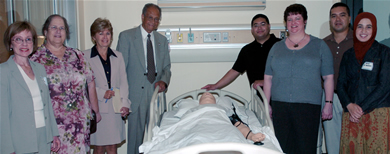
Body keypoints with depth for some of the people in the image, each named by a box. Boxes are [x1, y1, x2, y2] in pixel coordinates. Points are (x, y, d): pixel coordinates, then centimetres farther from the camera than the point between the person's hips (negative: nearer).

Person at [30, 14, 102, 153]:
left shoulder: (77, 55, 10)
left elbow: (90, 84, 12)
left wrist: (95, 111, 11)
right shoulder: (36, 59, -1)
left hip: (81, 122, 3)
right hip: (53, 124, -3)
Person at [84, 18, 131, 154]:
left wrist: (125, 103, -4)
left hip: (115, 108, 4)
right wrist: (101, 93, -15)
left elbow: (123, 82, 8)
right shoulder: (85, 57, -1)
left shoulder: (118, 56, 12)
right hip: (97, 108, -3)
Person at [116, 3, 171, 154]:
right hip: (136, 94, -4)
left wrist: (164, 81, -4)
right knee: (135, 135, -2)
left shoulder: (162, 40, 15)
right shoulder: (126, 36, 1)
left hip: (157, 92, 4)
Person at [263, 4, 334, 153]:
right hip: (280, 105, 2)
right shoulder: (277, 47, 14)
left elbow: (328, 77, 6)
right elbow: (268, 78, 14)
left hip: (308, 106, -2)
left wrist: (328, 103, -1)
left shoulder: (319, 45, 8)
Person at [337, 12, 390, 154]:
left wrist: (362, 109, -10)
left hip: (377, 113, -3)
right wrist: (350, 105, -10)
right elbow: (341, 84, 8)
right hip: (351, 112, 3)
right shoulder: (348, 55, 13)